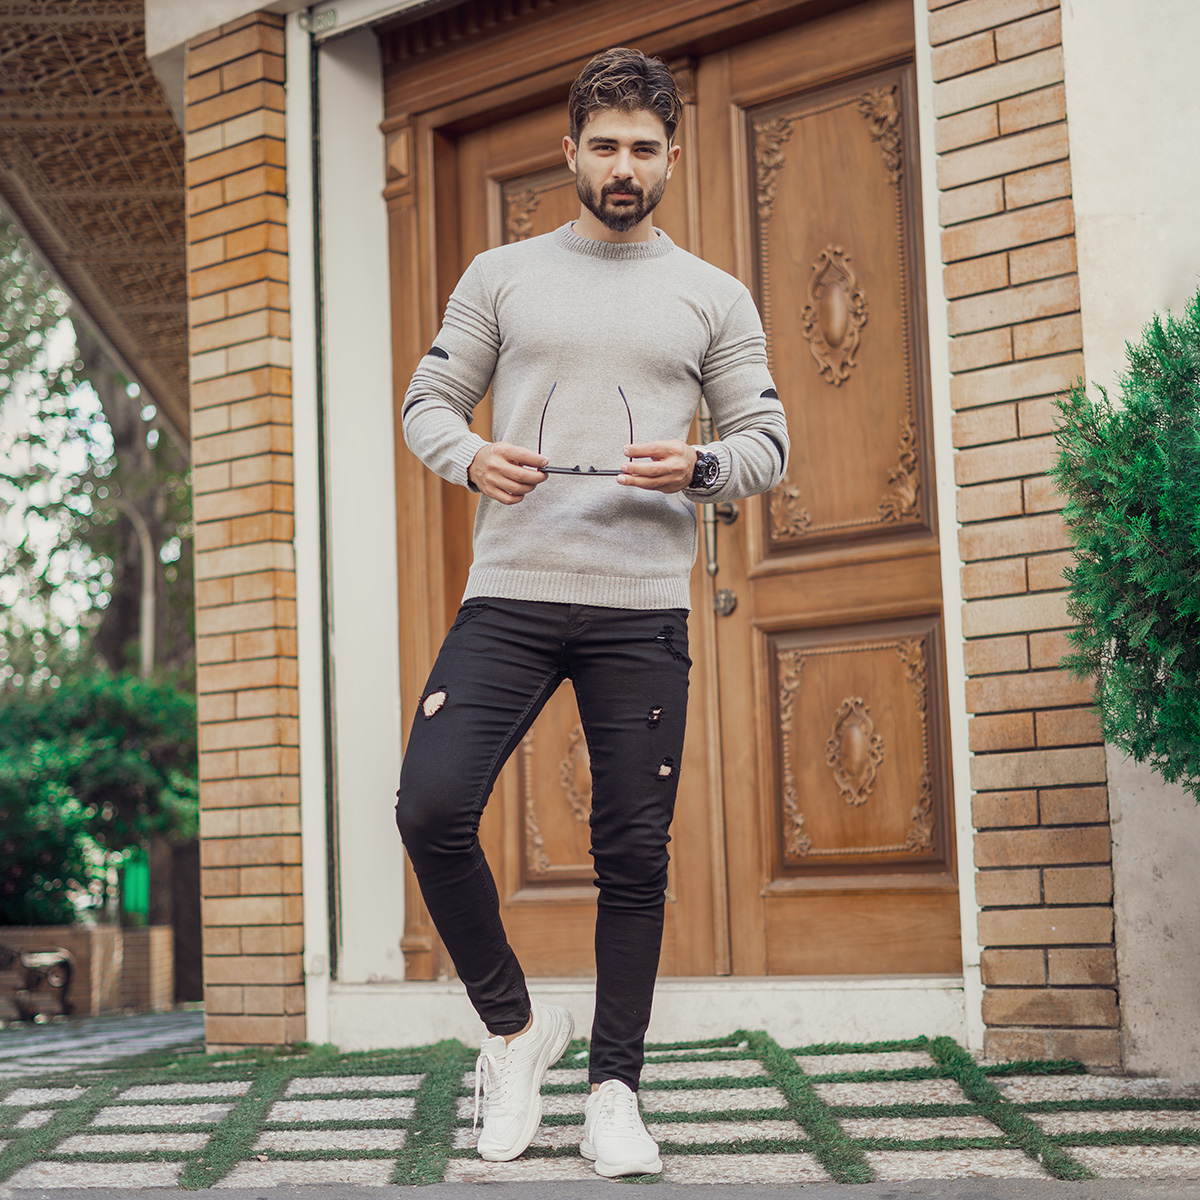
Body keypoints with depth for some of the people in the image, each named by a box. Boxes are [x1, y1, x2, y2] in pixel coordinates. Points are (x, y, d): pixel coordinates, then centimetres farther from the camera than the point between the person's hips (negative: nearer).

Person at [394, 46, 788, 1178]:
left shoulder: (713, 298, 11)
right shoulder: (501, 276, 12)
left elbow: (766, 441, 10)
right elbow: (427, 402, 13)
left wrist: (699, 469, -12)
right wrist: (471, 457, -9)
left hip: (641, 609, 0)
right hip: (508, 594, 0)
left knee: (633, 855, 1)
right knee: (431, 808, -14)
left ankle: (614, 1087, 15)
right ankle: (514, 1023, 8)